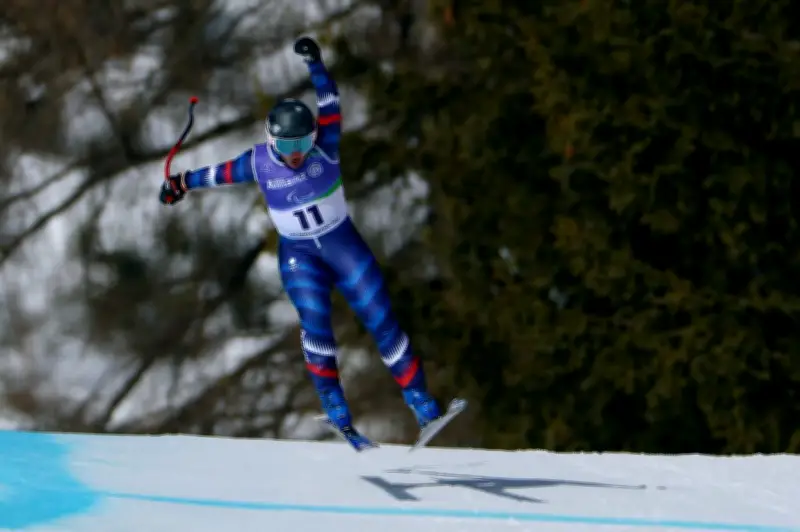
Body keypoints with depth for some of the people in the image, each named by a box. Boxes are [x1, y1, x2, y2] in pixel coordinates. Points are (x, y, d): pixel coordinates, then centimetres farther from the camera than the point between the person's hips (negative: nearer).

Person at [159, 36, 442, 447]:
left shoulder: (325, 149, -13)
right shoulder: (258, 164, -10)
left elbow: (330, 106, -26)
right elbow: (220, 174, 8)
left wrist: (314, 64, -37)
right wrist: (181, 184, 20)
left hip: (343, 244, 0)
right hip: (298, 255, 0)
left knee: (381, 321, -7)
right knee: (314, 320, -22)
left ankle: (420, 401, -2)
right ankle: (336, 411, -18)